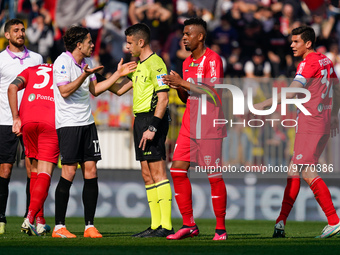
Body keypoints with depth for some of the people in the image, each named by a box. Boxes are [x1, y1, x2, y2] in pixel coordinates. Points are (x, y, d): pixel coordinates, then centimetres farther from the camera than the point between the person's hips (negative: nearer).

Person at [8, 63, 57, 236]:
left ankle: (39, 221, 12)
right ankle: (30, 218, -21)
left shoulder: (32, 70, 27)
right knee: (44, 173, -4)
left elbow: (13, 87, 9)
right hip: (51, 123, -2)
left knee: (35, 170, 16)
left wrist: (16, 118, 7)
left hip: (28, 121, 3)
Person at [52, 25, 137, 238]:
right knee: (69, 173, -9)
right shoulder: (63, 62, -11)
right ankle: (59, 227, -3)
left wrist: (118, 74, 19)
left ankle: (90, 226, 5)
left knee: (91, 171, 2)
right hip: (68, 123, -8)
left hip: (87, 123, 8)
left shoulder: (87, 62, 14)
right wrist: (85, 75, -25)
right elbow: (65, 91, -18)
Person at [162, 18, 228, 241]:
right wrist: (178, 87, 1)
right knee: (177, 170, 0)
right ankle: (189, 225, 6)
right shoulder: (187, 63, 17)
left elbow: (213, 91, -18)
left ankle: (221, 228, 2)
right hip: (189, 124, 8)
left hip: (209, 125, -8)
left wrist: (184, 83, -17)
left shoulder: (212, 59, -8)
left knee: (214, 175, -5)